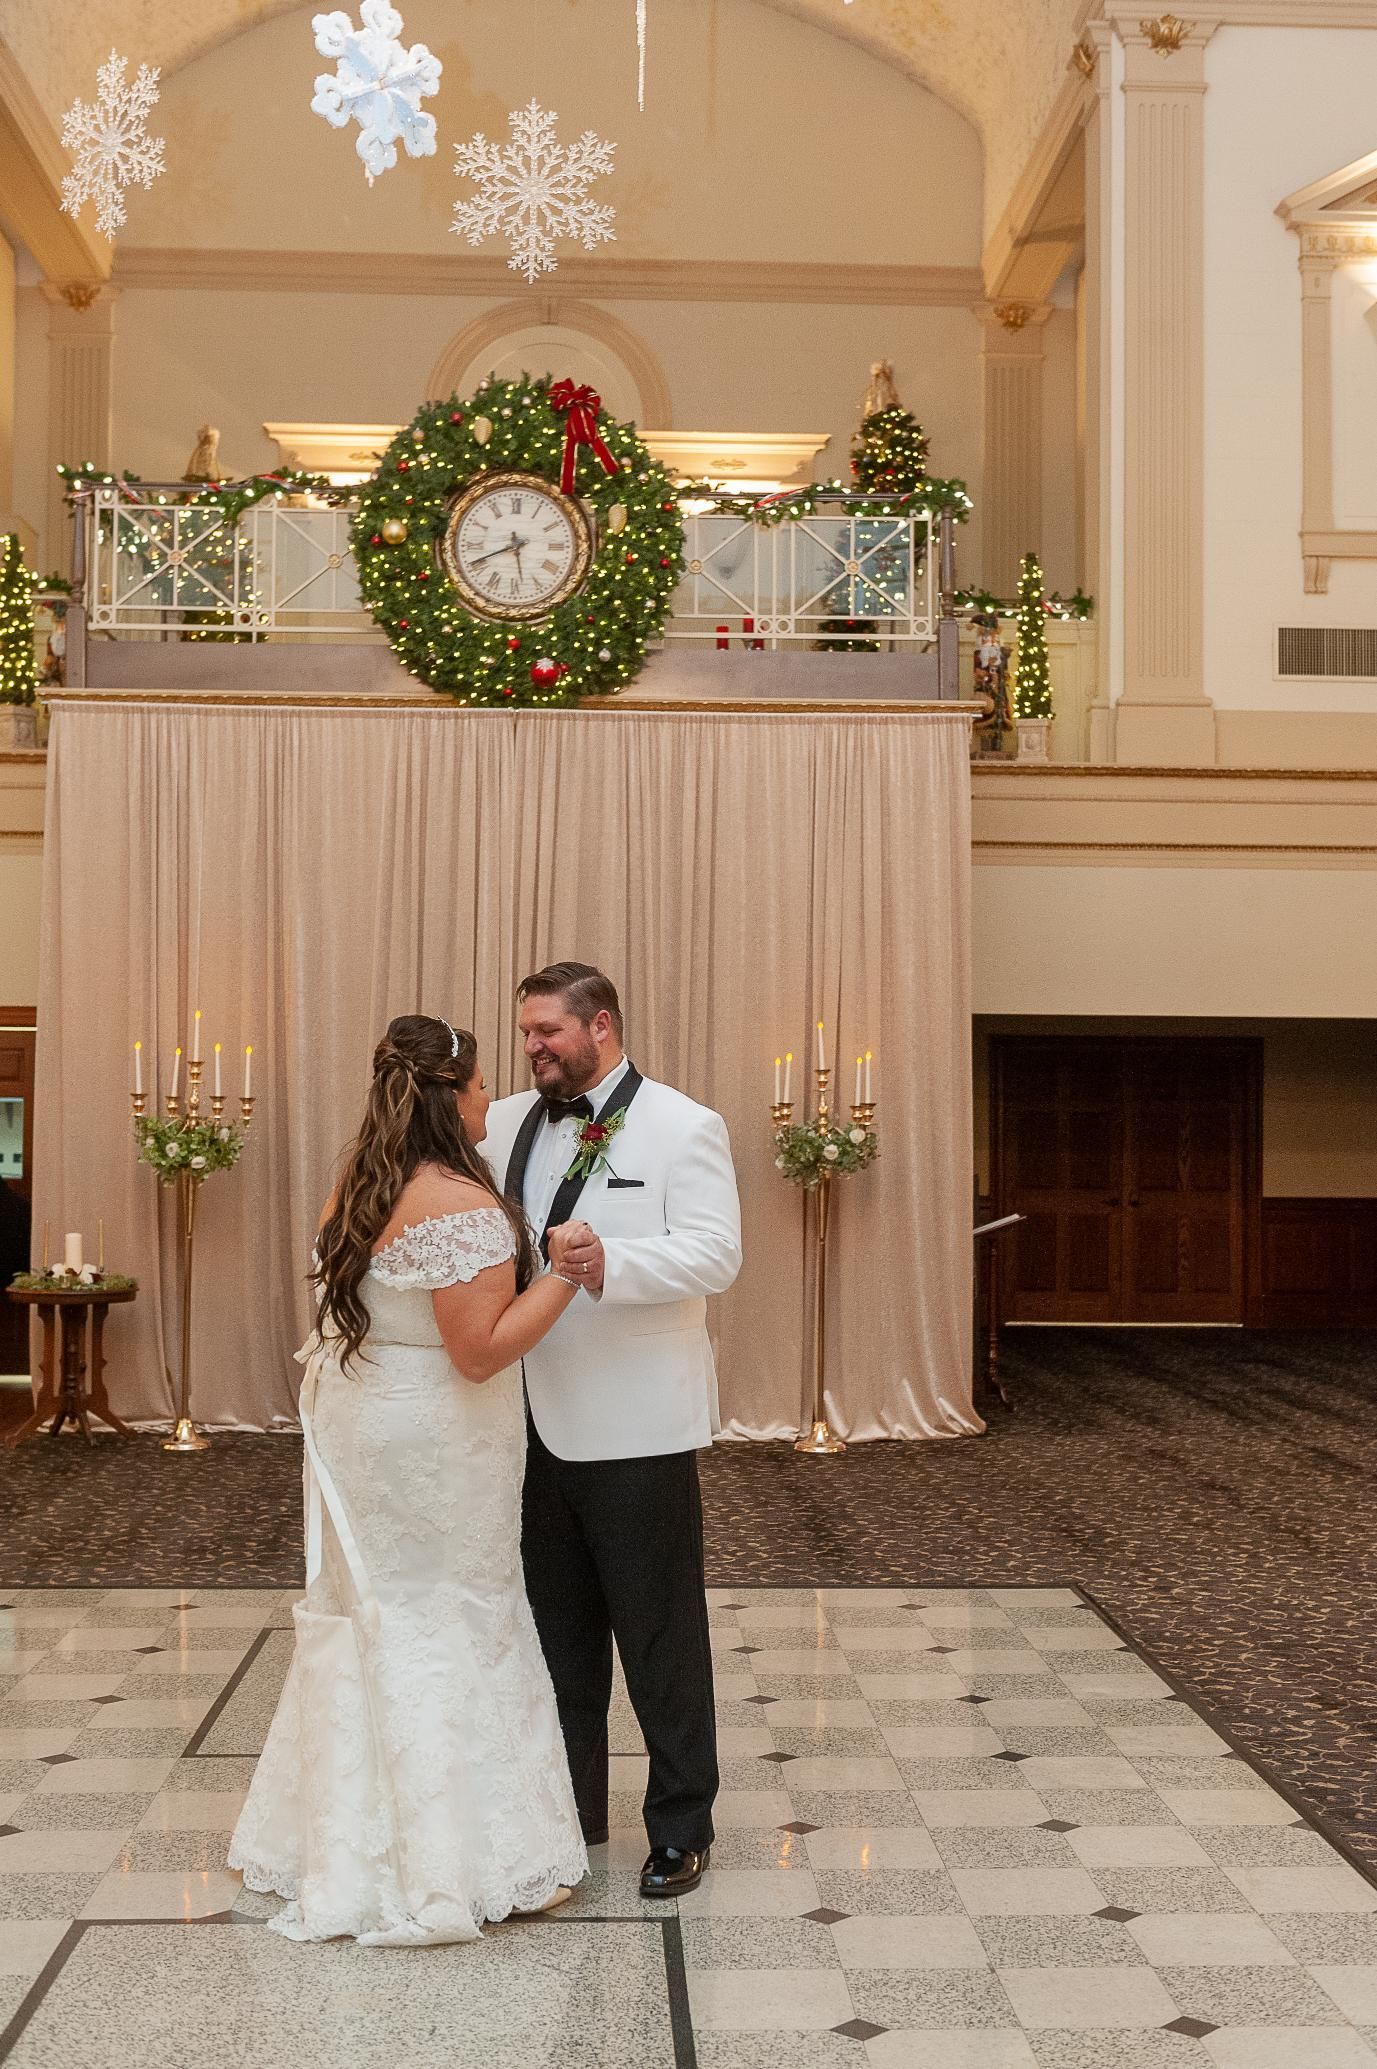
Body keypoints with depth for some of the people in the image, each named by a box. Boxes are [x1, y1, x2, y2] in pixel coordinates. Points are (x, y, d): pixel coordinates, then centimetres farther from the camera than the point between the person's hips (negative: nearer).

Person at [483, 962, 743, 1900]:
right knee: (558, 1629, 17)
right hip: (537, 1421, 6)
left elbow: (716, 1253, -18)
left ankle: (681, 1826, 19)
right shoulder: (509, 1125, 10)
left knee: (661, 1636, 5)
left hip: (634, 1425, -5)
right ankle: (569, 1811, 32)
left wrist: (613, 1261, -34)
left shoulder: (684, 1128, -7)